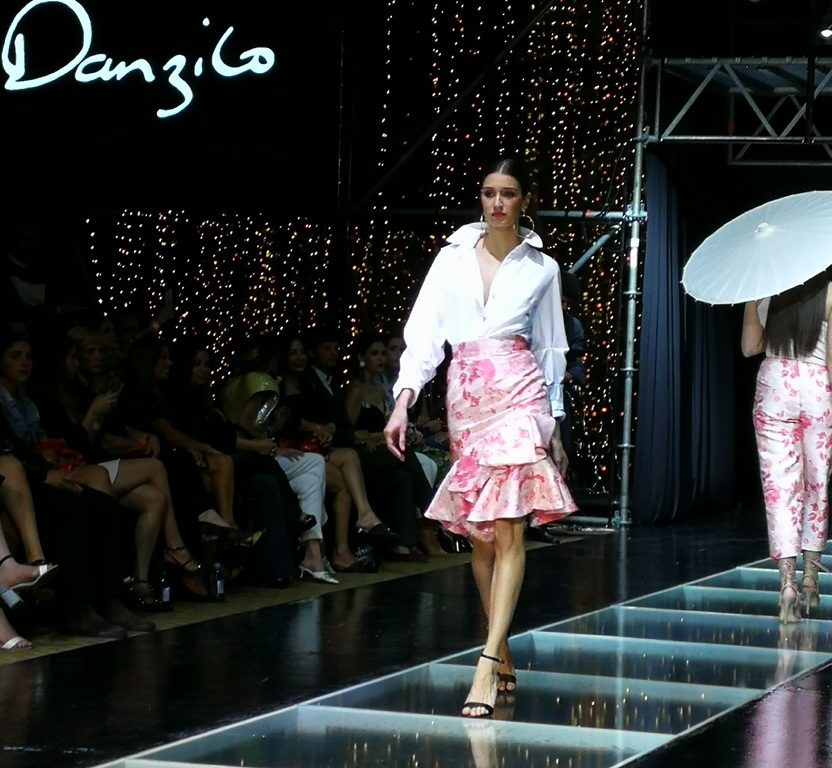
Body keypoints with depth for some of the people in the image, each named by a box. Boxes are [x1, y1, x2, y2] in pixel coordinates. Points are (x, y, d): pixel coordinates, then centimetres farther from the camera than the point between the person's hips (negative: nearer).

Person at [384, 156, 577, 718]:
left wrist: (554, 423, 12)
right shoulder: (455, 255, 8)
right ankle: (503, 655, 19)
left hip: (518, 394, -2)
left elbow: (550, 350, 13)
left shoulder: (542, 268, 8)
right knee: (480, 534, 7)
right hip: (464, 396, 2)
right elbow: (424, 331, 3)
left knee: (508, 531, -14)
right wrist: (403, 401, -9)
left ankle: (487, 668, -20)